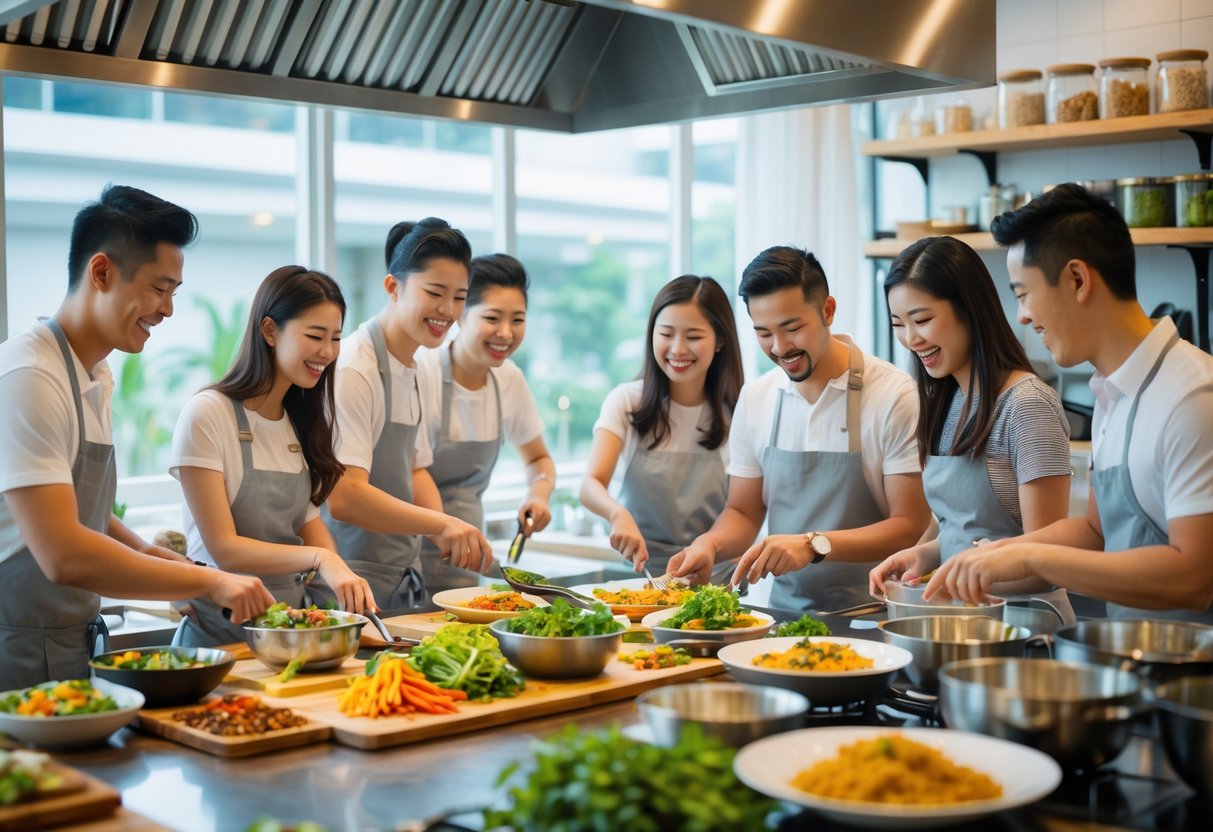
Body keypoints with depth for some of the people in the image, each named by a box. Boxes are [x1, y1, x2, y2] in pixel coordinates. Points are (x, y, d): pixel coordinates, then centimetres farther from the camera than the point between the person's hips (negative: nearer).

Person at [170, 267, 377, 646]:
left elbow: (308, 518, 8)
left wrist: (343, 576, -12)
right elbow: (222, 548, -14)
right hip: (222, 632, -5)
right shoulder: (207, 415, -11)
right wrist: (319, 558, -27)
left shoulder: (302, 418, 11)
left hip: (293, 624, 5)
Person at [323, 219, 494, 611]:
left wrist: (443, 529, 0)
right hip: (356, 587, -8)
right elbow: (342, 497, -26)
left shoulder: (410, 371, 9)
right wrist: (440, 523, -33)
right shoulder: (353, 370, -18)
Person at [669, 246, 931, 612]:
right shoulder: (754, 399, 7)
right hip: (785, 613, 4)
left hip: (872, 619, -4)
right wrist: (710, 543, -6)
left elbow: (911, 527, -9)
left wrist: (814, 544, -21)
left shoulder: (895, 396, -8)